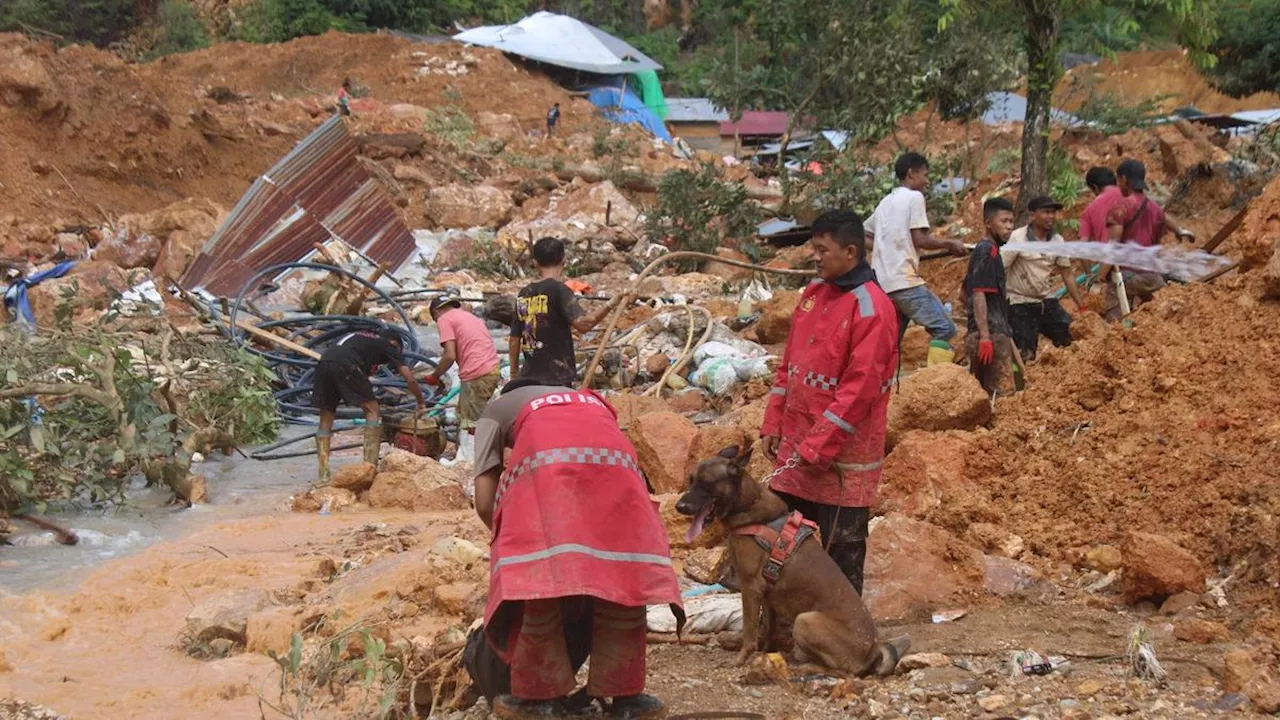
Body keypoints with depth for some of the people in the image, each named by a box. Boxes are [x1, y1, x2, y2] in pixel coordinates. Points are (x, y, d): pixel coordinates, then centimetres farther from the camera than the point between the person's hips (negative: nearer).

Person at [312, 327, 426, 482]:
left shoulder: (360, 336, 39)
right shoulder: (388, 346, 22)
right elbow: (410, 379, 17)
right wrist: (421, 403, 30)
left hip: (323, 363, 6)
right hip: (345, 366, -6)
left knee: (326, 421, 16)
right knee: (373, 412, 8)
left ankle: (323, 476, 10)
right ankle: (370, 466, 0)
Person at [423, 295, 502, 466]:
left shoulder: (444, 319, 1)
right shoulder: (468, 316, 26)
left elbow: (450, 355, -9)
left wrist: (434, 376, 4)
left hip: (476, 375, -9)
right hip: (493, 369, 9)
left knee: (471, 423, -3)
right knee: (465, 415, 19)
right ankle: (464, 457, 25)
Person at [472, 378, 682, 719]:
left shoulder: (495, 411, 34)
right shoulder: (591, 401, 44)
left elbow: (485, 502, 21)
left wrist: (511, 535, 37)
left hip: (543, 460, -3)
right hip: (613, 458, 3)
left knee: (538, 576, 6)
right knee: (623, 575, 11)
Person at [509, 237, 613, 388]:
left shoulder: (524, 294, 9)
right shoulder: (559, 289, -8)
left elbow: (515, 339, 13)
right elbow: (582, 324, -22)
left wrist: (514, 373, 22)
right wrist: (609, 306, -22)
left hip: (529, 376, 6)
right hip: (557, 376, -6)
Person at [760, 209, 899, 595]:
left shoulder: (871, 308, -16)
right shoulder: (814, 293, 9)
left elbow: (860, 390, -20)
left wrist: (816, 447, -19)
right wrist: (773, 424, 9)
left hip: (842, 456, -8)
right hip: (796, 444, 8)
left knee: (840, 553, 2)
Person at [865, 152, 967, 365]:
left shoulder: (886, 202, 21)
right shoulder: (914, 197, -1)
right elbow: (920, 239, -9)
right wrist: (950, 244, 3)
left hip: (881, 283, 9)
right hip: (905, 281, -9)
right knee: (944, 329, -9)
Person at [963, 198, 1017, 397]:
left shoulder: (985, 250, 19)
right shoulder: (987, 251, -11)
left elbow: (966, 292, 26)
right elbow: (978, 295, -19)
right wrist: (985, 336, -24)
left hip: (990, 335, 10)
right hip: (992, 334, -10)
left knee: (982, 392, 11)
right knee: (1002, 393, -14)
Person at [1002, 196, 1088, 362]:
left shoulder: (1057, 240, 4)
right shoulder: (1017, 238, -12)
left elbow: (1067, 275, 11)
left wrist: (1082, 307, 8)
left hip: (1047, 301, 5)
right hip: (1021, 304, -5)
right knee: (1026, 355, -11)